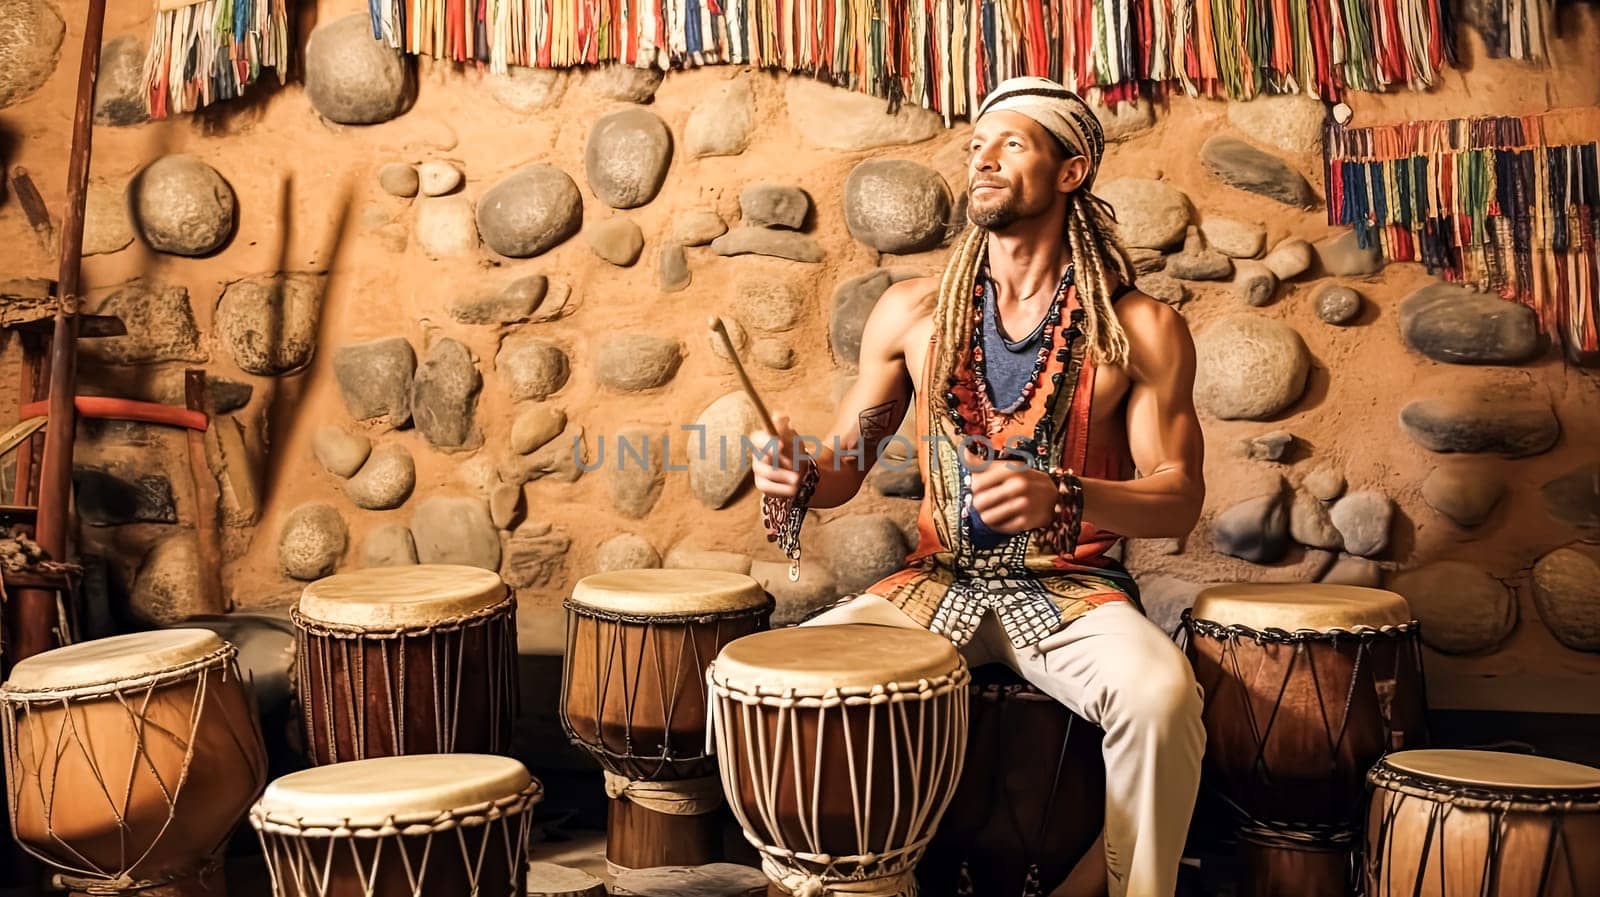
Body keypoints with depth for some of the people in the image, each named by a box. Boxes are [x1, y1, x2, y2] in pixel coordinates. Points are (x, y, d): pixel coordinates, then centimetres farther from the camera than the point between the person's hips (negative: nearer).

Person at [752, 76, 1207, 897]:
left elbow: (1178, 498, -6)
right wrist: (799, 477, -14)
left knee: (1161, 693, -32)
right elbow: (848, 461, 10)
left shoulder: (1139, 329, -5)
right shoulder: (912, 312, 3)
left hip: (1072, 591, -2)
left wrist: (1062, 498, -25)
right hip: (936, 583, 3)